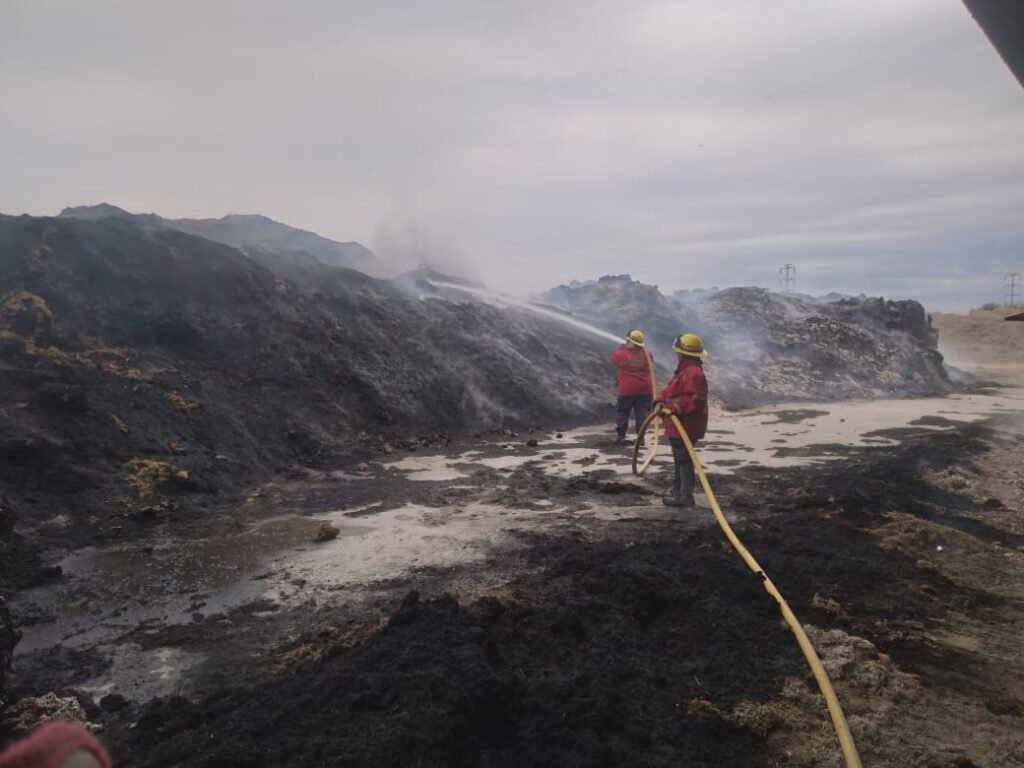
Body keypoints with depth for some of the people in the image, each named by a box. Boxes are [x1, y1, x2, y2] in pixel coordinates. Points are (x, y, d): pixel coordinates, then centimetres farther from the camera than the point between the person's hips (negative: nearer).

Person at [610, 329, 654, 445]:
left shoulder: (622, 354, -8)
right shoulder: (647, 355, 1)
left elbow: (614, 356, 13)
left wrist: (623, 347, 26)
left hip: (627, 389, -2)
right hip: (645, 389, 2)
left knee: (622, 412, 10)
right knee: (642, 413, 5)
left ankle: (621, 436, 9)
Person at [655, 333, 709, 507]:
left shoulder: (693, 373, -20)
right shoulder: (683, 370, 16)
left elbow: (695, 399, -29)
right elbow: (669, 390, 17)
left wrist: (676, 408, -33)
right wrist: (661, 401, -1)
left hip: (685, 426, -11)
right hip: (678, 426, 11)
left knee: (683, 459, -7)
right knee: (680, 459, 21)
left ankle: (686, 496, -2)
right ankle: (678, 491, 33)